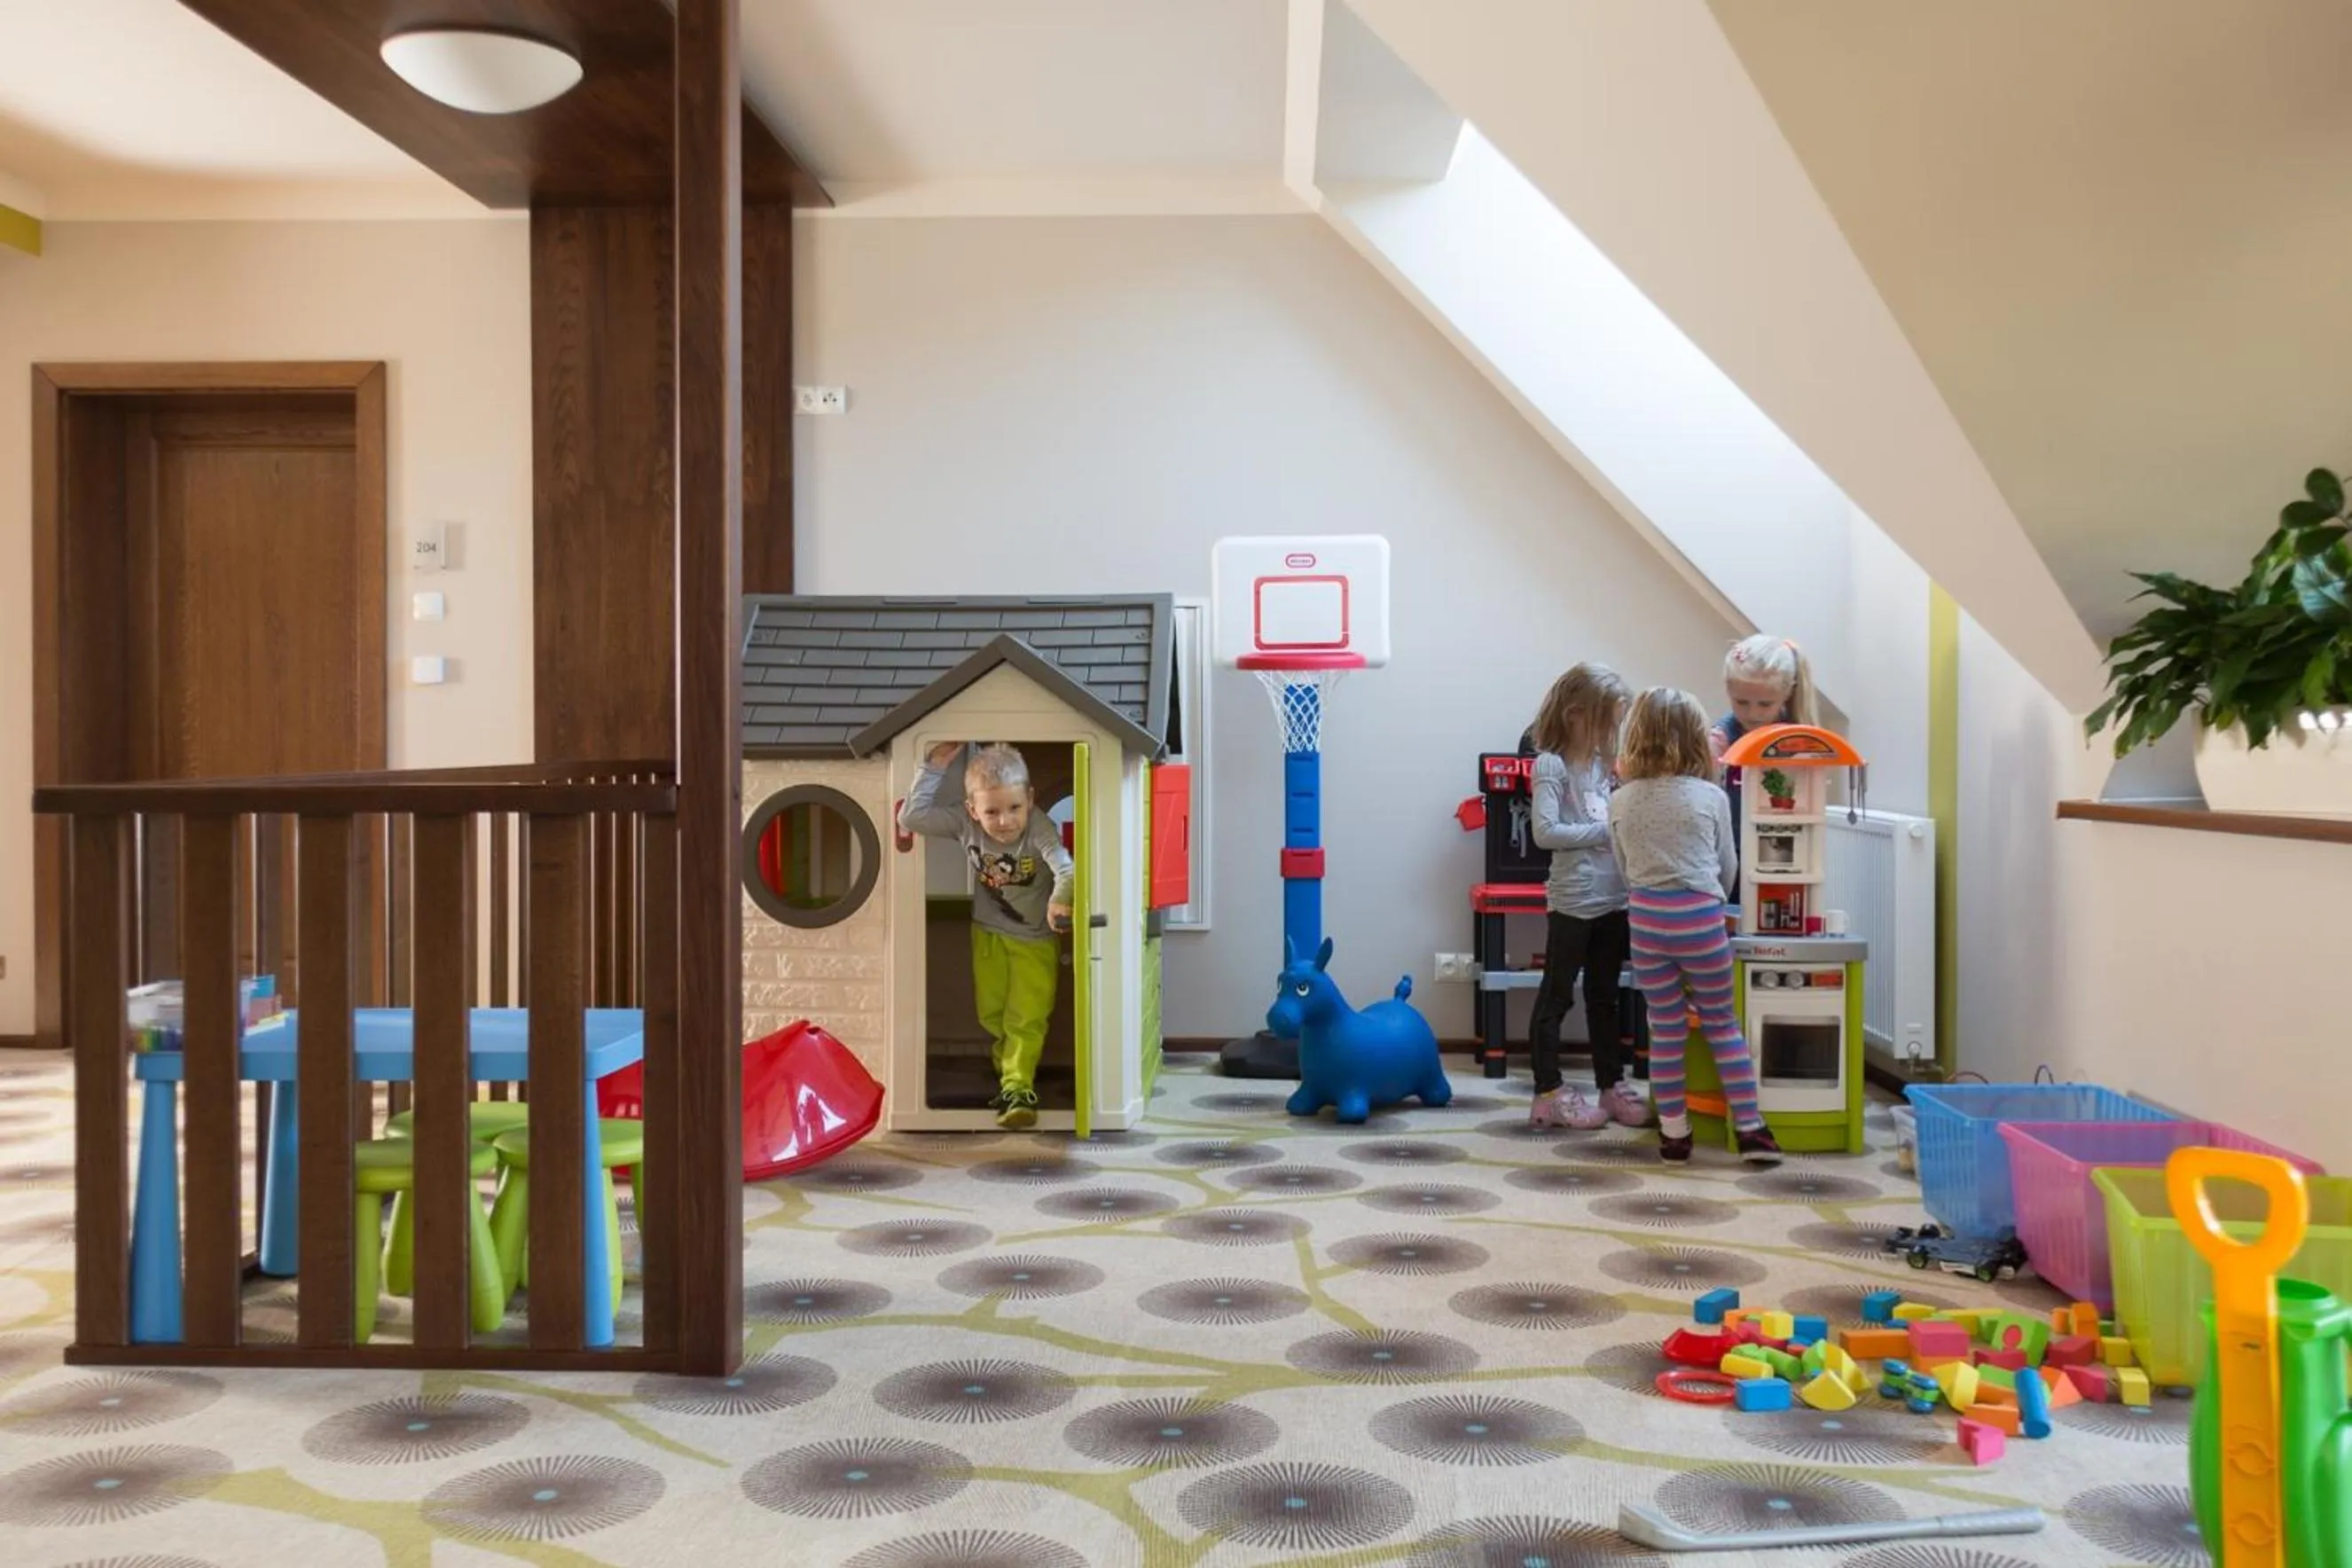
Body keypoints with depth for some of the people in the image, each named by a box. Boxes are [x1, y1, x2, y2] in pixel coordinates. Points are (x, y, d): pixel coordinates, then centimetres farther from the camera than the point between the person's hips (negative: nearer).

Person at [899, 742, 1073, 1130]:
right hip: (988, 936, 4)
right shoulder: (965, 824, -20)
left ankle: (1017, 1087, -2)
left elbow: (1064, 866, -46)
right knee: (991, 1014, 17)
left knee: (1026, 1020, -5)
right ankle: (1006, 1070, 39)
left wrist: (1060, 899, -68)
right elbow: (912, 817, -21)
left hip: (1034, 942, -4)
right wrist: (935, 765, -24)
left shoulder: (1039, 829, -33)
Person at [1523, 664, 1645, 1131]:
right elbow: (1545, 832, -19)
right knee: (1557, 996, 2)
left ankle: (1612, 1086, 24)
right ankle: (1549, 1093, 8)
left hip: (1614, 898, 8)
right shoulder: (1551, 764, -11)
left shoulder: (1603, 762, 12)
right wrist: (1605, 831, -17)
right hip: (1573, 900, -7)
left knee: (1604, 996, 16)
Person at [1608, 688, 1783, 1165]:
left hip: (1645, 916, 2)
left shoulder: (1620, 802, 2)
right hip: (1700, 916, -2)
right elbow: (1728, 866, 9)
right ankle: (1750, 1128, 11)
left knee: (1666, 1027, 10)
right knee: (1722, 1022, 10)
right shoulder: (1711, 798, -2)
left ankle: (1674, 1132, 15)